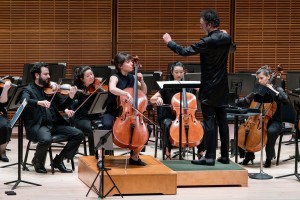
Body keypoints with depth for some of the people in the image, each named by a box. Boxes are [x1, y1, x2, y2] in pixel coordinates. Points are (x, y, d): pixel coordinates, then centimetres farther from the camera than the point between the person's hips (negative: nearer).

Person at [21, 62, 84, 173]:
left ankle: (58, 160, 3)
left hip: (54, 124, 5)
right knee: (46, 139, -37)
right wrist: (39, 102, -38)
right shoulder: (29, 90, 3)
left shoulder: (51, 88, 16)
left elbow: (61, 106, 14)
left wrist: (70, 97, -6)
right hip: (37, 125, -5)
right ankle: (38, 161, -4)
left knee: (78, 134, -11)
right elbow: (24, 101, -20)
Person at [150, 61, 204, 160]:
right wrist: (158, 98, -22)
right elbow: (152, 99, -1)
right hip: (169, 117, -2)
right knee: (167, 125, -37)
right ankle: (167, 152, -29)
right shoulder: (167, 87, 4)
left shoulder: (189, 86, 8)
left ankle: (200, 152, -11)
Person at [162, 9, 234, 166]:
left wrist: (169, 42, -3)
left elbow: (185, 51, -16)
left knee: (209, 122, -4)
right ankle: (224, 156, 14)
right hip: (222, 89, 7)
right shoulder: (226, 38, 3)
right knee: (222, 121, 10)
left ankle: (210, 157, -3)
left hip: (209, 89, -7)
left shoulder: (207, 42, -20)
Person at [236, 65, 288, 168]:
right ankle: (249, 154, 1)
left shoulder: (277, 89, -2)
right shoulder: (258, 90, 10)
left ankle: (269, 158, -17)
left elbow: (286, 100, -18)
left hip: (274, 121, -4)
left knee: (271, 131, -38)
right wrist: (235, 101, -7)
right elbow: (246, 101, 11)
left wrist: (274, 91, -23)